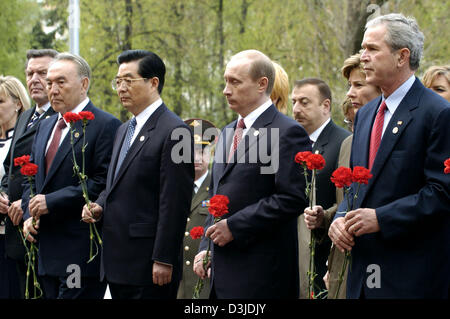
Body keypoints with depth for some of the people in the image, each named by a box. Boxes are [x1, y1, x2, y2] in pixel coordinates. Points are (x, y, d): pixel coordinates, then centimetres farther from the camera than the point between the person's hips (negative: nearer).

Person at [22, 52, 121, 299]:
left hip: (81, 251, -8)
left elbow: (104, 183, -17)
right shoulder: (45, 126, 18)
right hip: (47, 250, 8)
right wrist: (29, 215, 3)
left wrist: (52, 202, -17)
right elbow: (31, 178, 22)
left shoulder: (105, 125, -8)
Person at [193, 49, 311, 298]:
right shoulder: (228, 133, 19)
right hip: (221, 268, 8)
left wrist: (234, 227, -16)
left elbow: (291, 198, -17)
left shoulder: (288, 133, -9)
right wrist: (205, 247, 11)